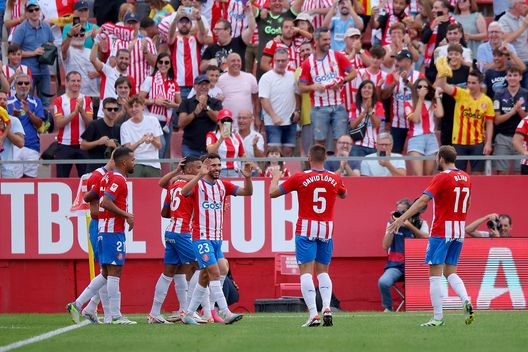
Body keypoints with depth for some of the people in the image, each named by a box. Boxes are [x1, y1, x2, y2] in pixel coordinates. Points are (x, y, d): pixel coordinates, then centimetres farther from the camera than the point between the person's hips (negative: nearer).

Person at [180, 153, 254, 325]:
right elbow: (185, 191, -28)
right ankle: (226, 313, -20)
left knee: (205, 278, 9)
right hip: (201, 238, -7)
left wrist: (247, 178, -12)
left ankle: (188, 314, 18)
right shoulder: (198, 185, -6)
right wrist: (200, 174, -37)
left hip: (217, 238, 7)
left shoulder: (223, 185, 11)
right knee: (215, 272, -15)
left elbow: (247, 192, 7)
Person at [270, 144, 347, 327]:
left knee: (306, 271, -4)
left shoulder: (299, 178, -8)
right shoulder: (335, 178, 2)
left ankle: (313, 314, -15)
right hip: (327, 229, 3)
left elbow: (273, 192, 1)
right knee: (323, 271, 14)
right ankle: (327, 307, -5)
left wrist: (276, 176, 19)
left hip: (306, 228, -3)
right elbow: (343, 195, 25)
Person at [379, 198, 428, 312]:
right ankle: (387, 307, -3)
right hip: (395, 265, 1)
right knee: (383, 282, -32)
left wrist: (410, 226, -18)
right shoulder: (392, 224, 11)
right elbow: (385, 246, 2)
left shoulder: (421, 224, 8)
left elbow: (427, 239, -12)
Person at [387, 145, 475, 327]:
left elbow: (422, 201, -19)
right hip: (459, 232, 7)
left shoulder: (442, 177, -11)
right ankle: (466, 300, -11)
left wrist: (401, 219, -23)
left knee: (435, 274, -3)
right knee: (450, 272, 14)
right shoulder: (465, 178, 10)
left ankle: (438, 317, -7)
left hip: (441, 231, -7)